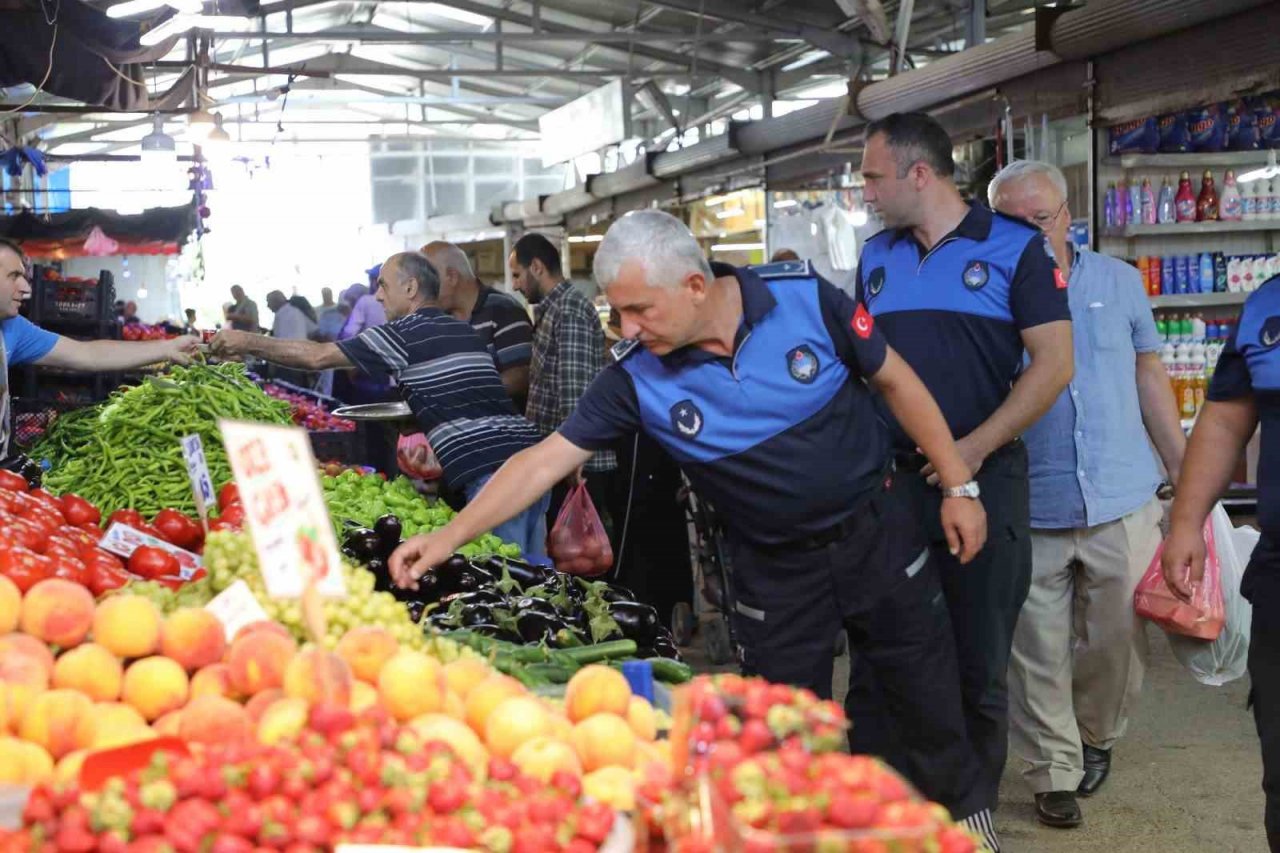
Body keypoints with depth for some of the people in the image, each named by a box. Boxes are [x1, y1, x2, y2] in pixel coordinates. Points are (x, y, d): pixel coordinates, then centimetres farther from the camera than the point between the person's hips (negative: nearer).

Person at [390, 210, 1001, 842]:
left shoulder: (806, 298, -18)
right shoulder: (637, 377, -15)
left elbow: (896, 382, -6)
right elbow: (544, 461, -13)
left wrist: (958, 486, -4)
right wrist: (449, 538, -19)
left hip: (876, 533, 0)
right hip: (775, 570, 0)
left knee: (931, 704, 13)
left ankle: (961, 819, 38)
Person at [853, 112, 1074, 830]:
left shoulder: (1016, 247, -4)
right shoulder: (876, 257, 11)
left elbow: (1054, 363, -9)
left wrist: (975, 448, -16)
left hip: (983, 482, -4)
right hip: (889, 482, 4)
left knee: (978, 665, 7)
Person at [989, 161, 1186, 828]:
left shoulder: (1118, 283, 5)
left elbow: (1149, 380, 12)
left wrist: (1185, 475, 12)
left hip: (1122, 504, 2)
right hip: (1028, 510, -2)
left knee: (1117, 642, 11)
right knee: (1037, 654, 5)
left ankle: (1096, 736, 39)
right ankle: (1054, 772, 22)